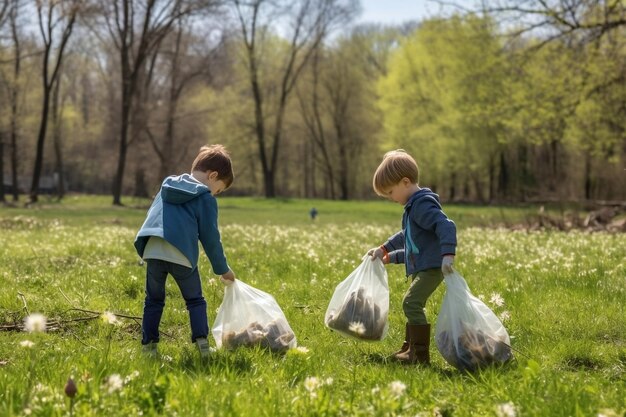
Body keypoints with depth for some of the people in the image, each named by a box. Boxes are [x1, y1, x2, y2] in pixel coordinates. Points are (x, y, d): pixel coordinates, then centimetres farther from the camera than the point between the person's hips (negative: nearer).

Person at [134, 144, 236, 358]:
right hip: (181, 255, -4)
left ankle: (148, 346, 12)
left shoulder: (168, 185, 24)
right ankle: (202, 343, -1)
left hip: (153, 251, 4)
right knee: (195, 300, 11)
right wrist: (223, 269, 13)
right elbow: (210, 237, 4)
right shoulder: (205, 198, 5)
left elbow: (152, 218, 27)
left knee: (153, 300, 16)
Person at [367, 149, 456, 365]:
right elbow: (406, 236, 32)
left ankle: (420, 353, -16)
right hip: (422, 268, 11)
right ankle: (410, 349, 29)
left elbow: (446, 226, -28)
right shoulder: (414, 206, 18)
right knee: (413, 305, 18)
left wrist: (448, 254, -39)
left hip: (432, 267, -11)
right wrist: (385, 251, 33)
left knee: (411, 303, -18)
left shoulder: (423, 205, -16)